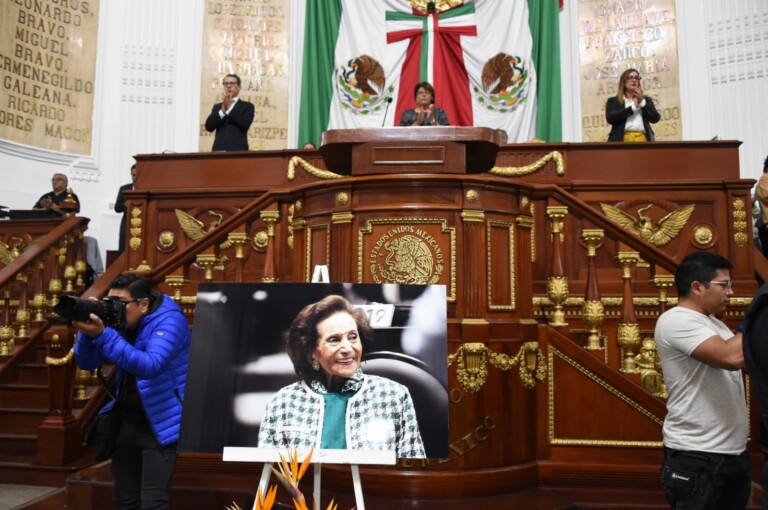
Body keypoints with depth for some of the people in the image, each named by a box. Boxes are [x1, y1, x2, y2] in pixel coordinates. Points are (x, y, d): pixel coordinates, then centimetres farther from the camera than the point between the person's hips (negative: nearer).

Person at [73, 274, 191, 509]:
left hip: (159, 422, -7)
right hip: (126, 418, 7)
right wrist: (87, 333, -17)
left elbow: (150, 366, -33)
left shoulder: (168, 321, -18)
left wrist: (102, 334, -37)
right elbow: (87, 363, 4)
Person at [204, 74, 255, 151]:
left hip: (238, 150, -3)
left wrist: (229, 107, -6)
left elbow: (245, 124, -9)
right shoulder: (217, 107, 20)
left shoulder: (247, 106, 10)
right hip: (219, 150, 3)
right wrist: (223, 110, -6)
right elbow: (208, 127, 6)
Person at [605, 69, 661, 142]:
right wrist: (633, 107, 0)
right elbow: (610, 118, -4)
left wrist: (642, 102, 1)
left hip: (643, 139, 3)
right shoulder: (613, 101, 15)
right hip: (622, 140, -2)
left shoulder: (646, 100, 24)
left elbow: (655, 118, 10)